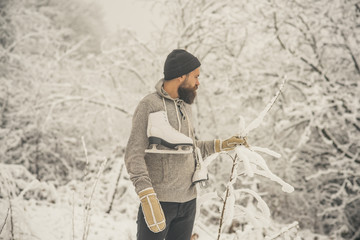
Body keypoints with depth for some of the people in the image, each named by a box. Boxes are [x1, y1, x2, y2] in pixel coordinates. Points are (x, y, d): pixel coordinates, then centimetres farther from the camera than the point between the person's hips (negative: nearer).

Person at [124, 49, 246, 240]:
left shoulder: (184, 106, 13)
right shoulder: (149, 106, -10)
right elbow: (134, 156, -15)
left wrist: (222, 145, 21)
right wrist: (148, 198, -23)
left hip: (188, 201, 7)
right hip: (159, 201, -7)